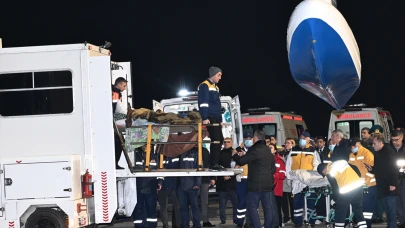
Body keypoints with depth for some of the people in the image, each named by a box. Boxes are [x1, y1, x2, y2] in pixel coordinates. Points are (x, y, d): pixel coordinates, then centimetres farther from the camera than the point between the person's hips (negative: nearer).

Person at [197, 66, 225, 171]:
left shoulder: (215, 87, 22)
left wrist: (220, 120, 21)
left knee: (220, 139, 9)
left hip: (216, 118, 10)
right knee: (216, 139, -13)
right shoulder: (205, 86, -7)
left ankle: (215, 163, 13)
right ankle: (213, 164, -12)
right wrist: (205, 118, -24)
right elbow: (203, 103, -16)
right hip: (210, 118, -10)